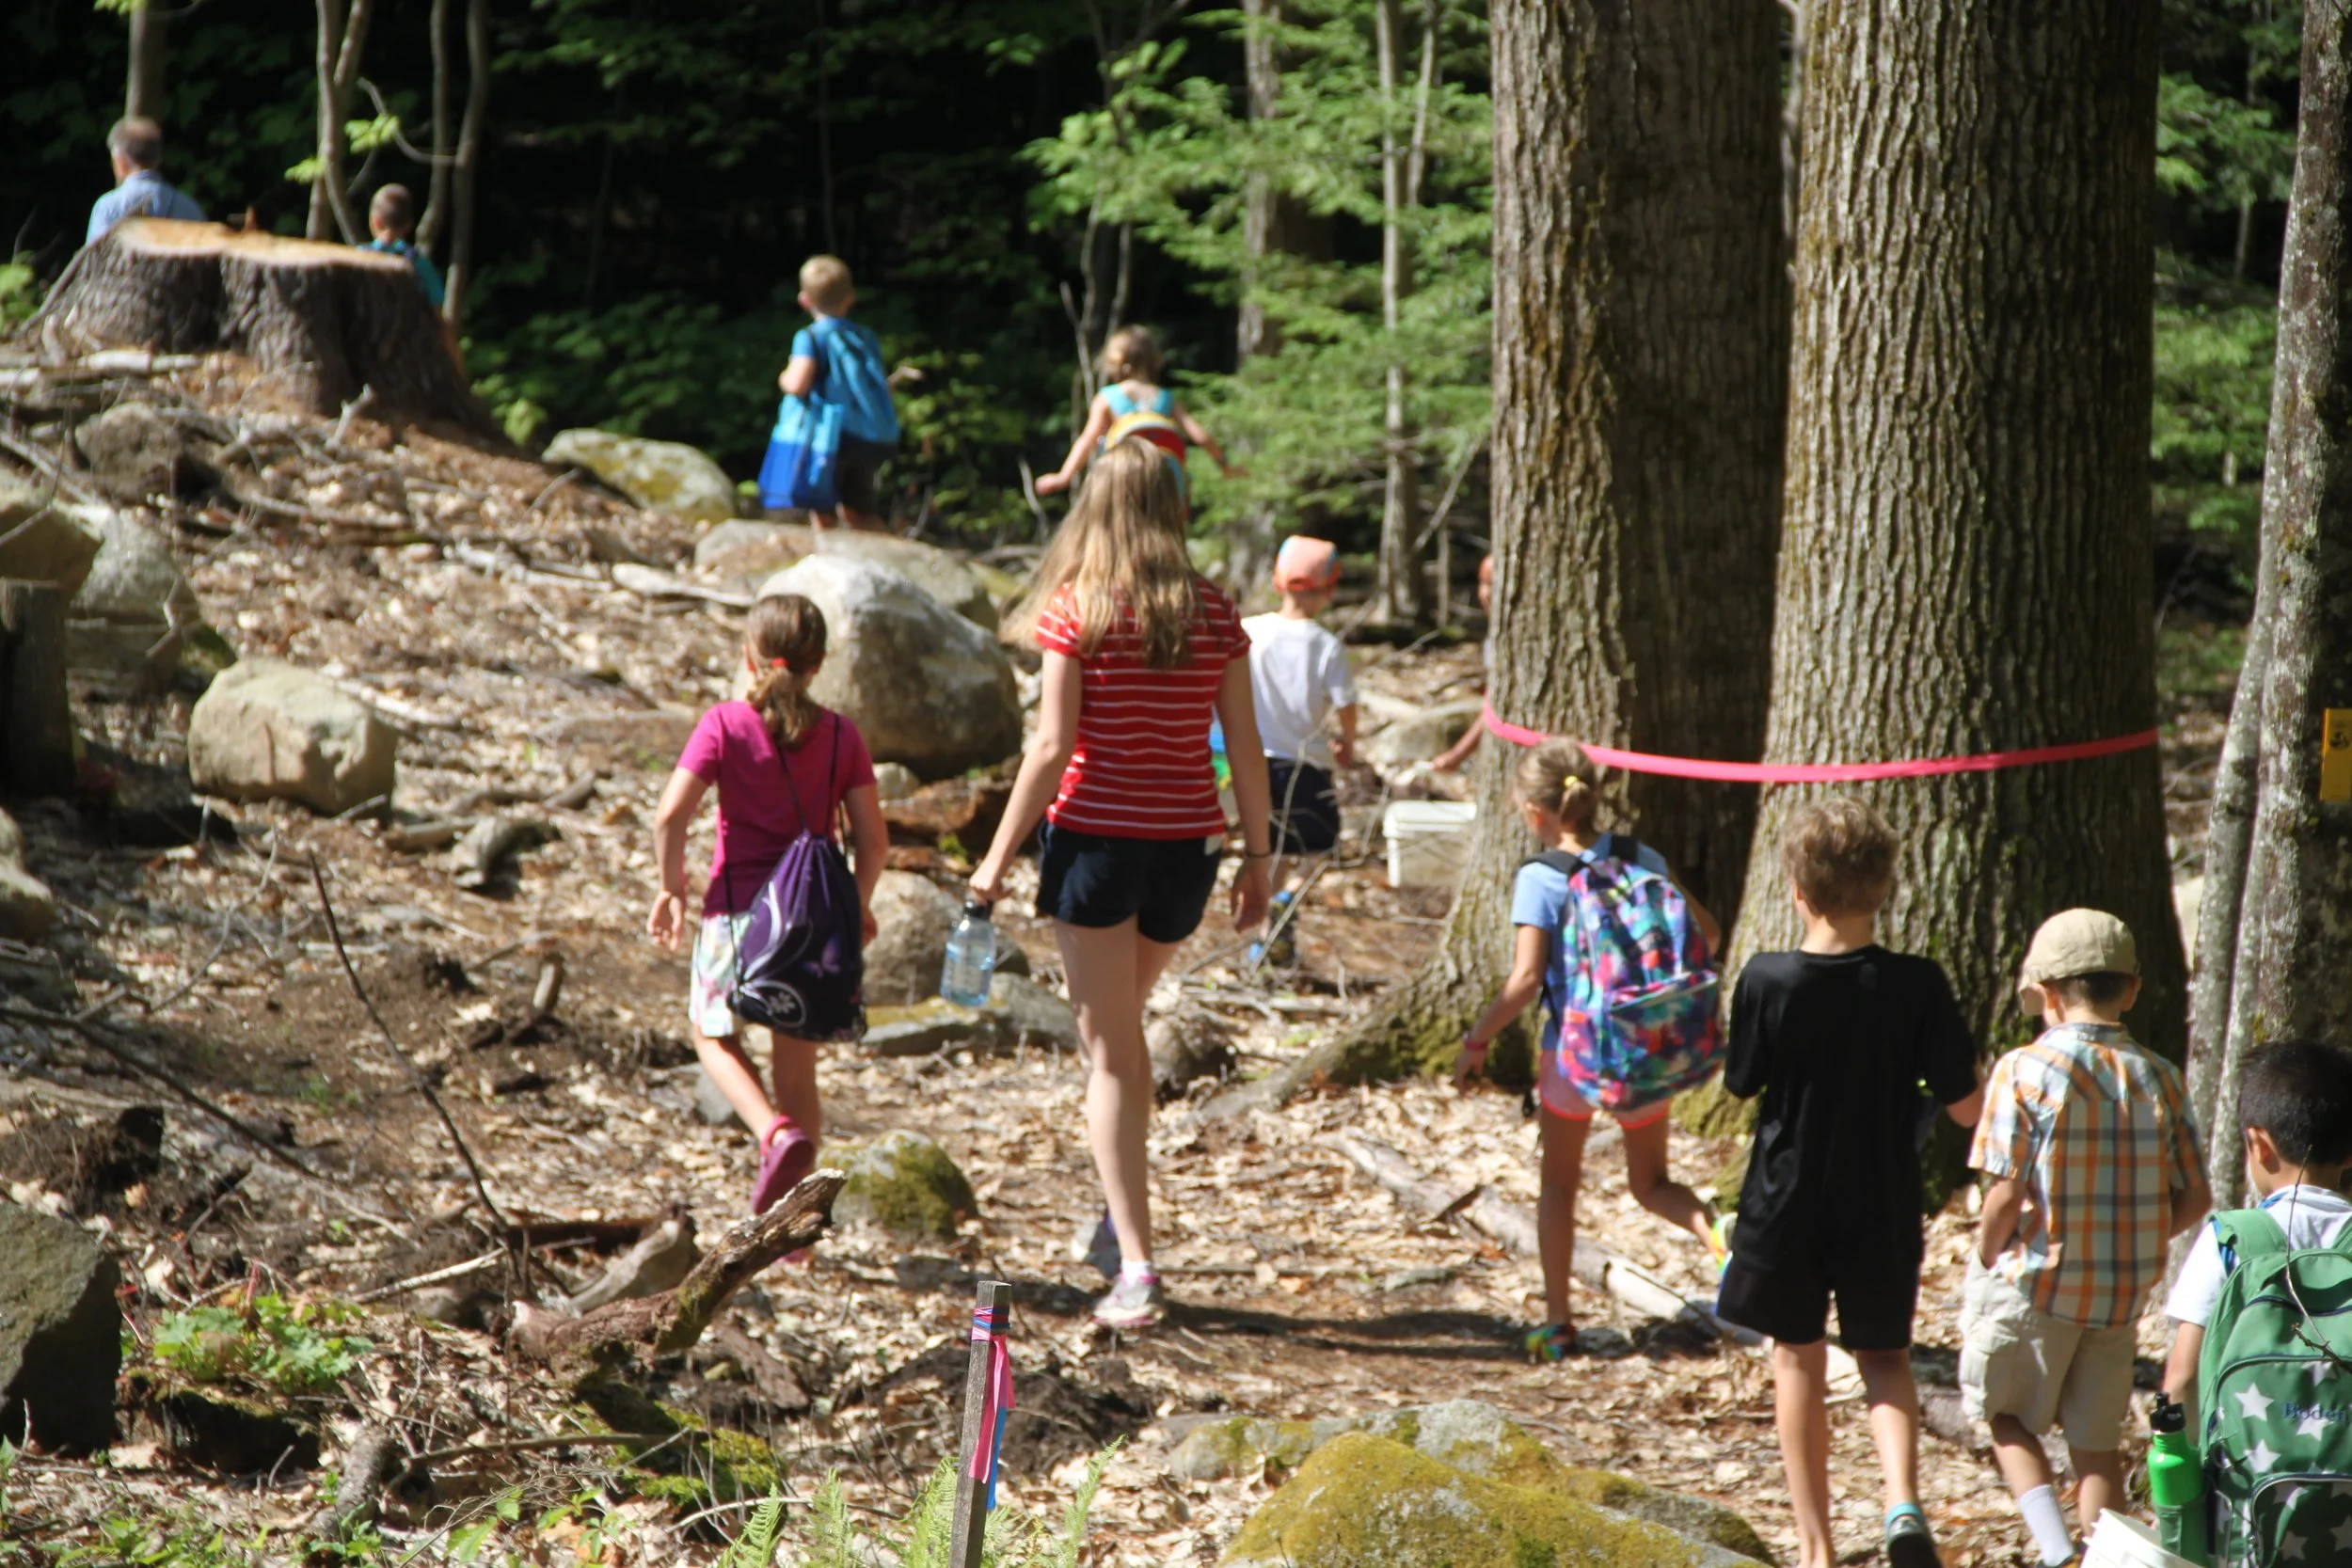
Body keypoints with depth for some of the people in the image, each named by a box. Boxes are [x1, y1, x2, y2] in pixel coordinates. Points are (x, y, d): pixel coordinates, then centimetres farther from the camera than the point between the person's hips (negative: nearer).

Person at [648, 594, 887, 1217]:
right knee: (796, 1067, 13)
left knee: (713, 1033, 20)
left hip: (739, 909, -2)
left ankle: (777, 1133, -8)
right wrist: (859, 906, 13)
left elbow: (670, 817, -15)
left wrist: (672, 888, 0)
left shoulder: (725, 725, -7)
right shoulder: (840, 735, -1)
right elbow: (873, 837, -3)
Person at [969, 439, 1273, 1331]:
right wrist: (1258, 857, 10)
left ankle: (1137, 1270, -5)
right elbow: (1245, 747, 2)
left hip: (1096, 839, -4)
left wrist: (999, 857, -5)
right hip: (1186, 844, 4)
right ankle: (1120, 1206, 32)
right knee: (1122, 1028, 27)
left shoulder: (1078, 610, -9)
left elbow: (1052, 746, -11)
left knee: (1111, 1050, 1)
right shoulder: (1214, 613, 1)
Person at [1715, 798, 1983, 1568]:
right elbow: (1965, 1107, -9)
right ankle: (1903, 1499, -9)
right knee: (1884, 1357, 17)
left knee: (1798, 1360, 14)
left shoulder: (1766, 981, -15)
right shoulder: (1917, 986, -13)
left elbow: (1742, 1085, -2)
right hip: (1883, 1209, 1)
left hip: (1787, 1202, -1)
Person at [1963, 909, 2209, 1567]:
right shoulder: (2158, 1079, 0)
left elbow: (2007, 1194, -16)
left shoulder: (2024, 1071, -13)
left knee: (2008, 1419, 13)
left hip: (2034, 1287, -3)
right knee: (2097, 1446, 14)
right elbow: (2194, 1199, 1)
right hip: (2123, 1293, 4)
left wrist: (1986, 1262, 2)